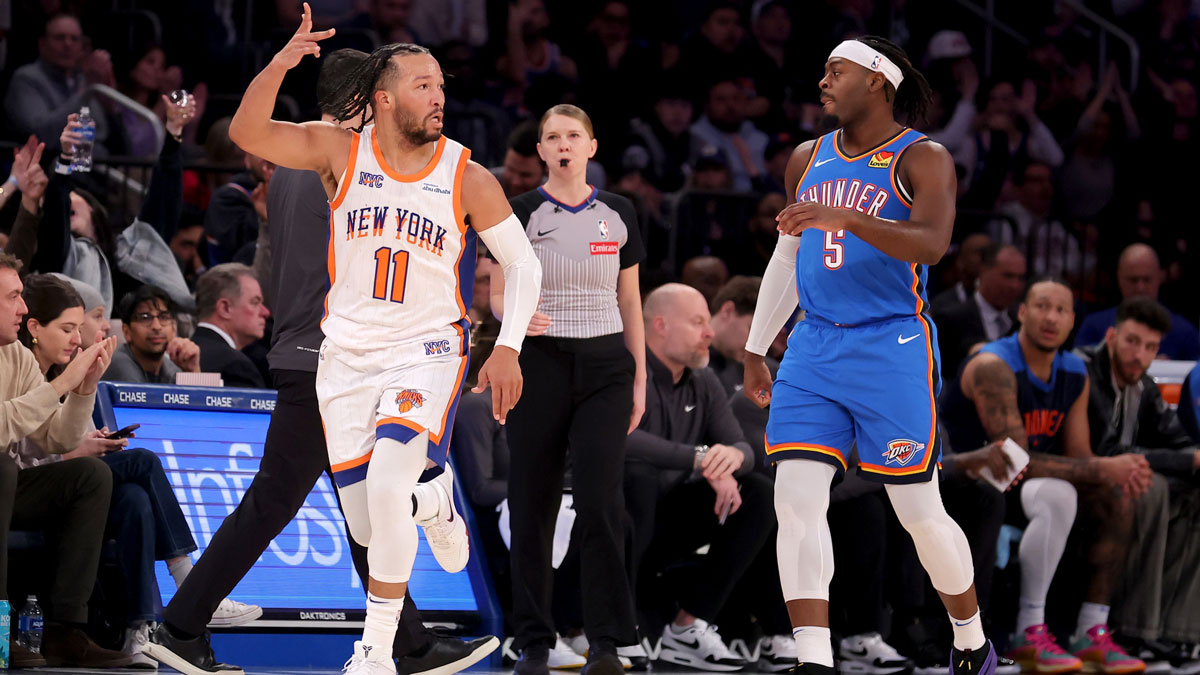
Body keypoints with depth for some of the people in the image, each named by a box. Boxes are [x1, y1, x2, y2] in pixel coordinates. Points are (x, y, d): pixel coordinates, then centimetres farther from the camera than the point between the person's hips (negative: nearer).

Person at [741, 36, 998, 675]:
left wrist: (843, 217, -37)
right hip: (813, 351, 5)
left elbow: (931, 243, -24)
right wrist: (754, 350, 23)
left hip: (892, 349, -5)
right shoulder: (808, 159, 13)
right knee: (795, 500, -11)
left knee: (919, 512, 0)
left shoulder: (921, 159, -6)